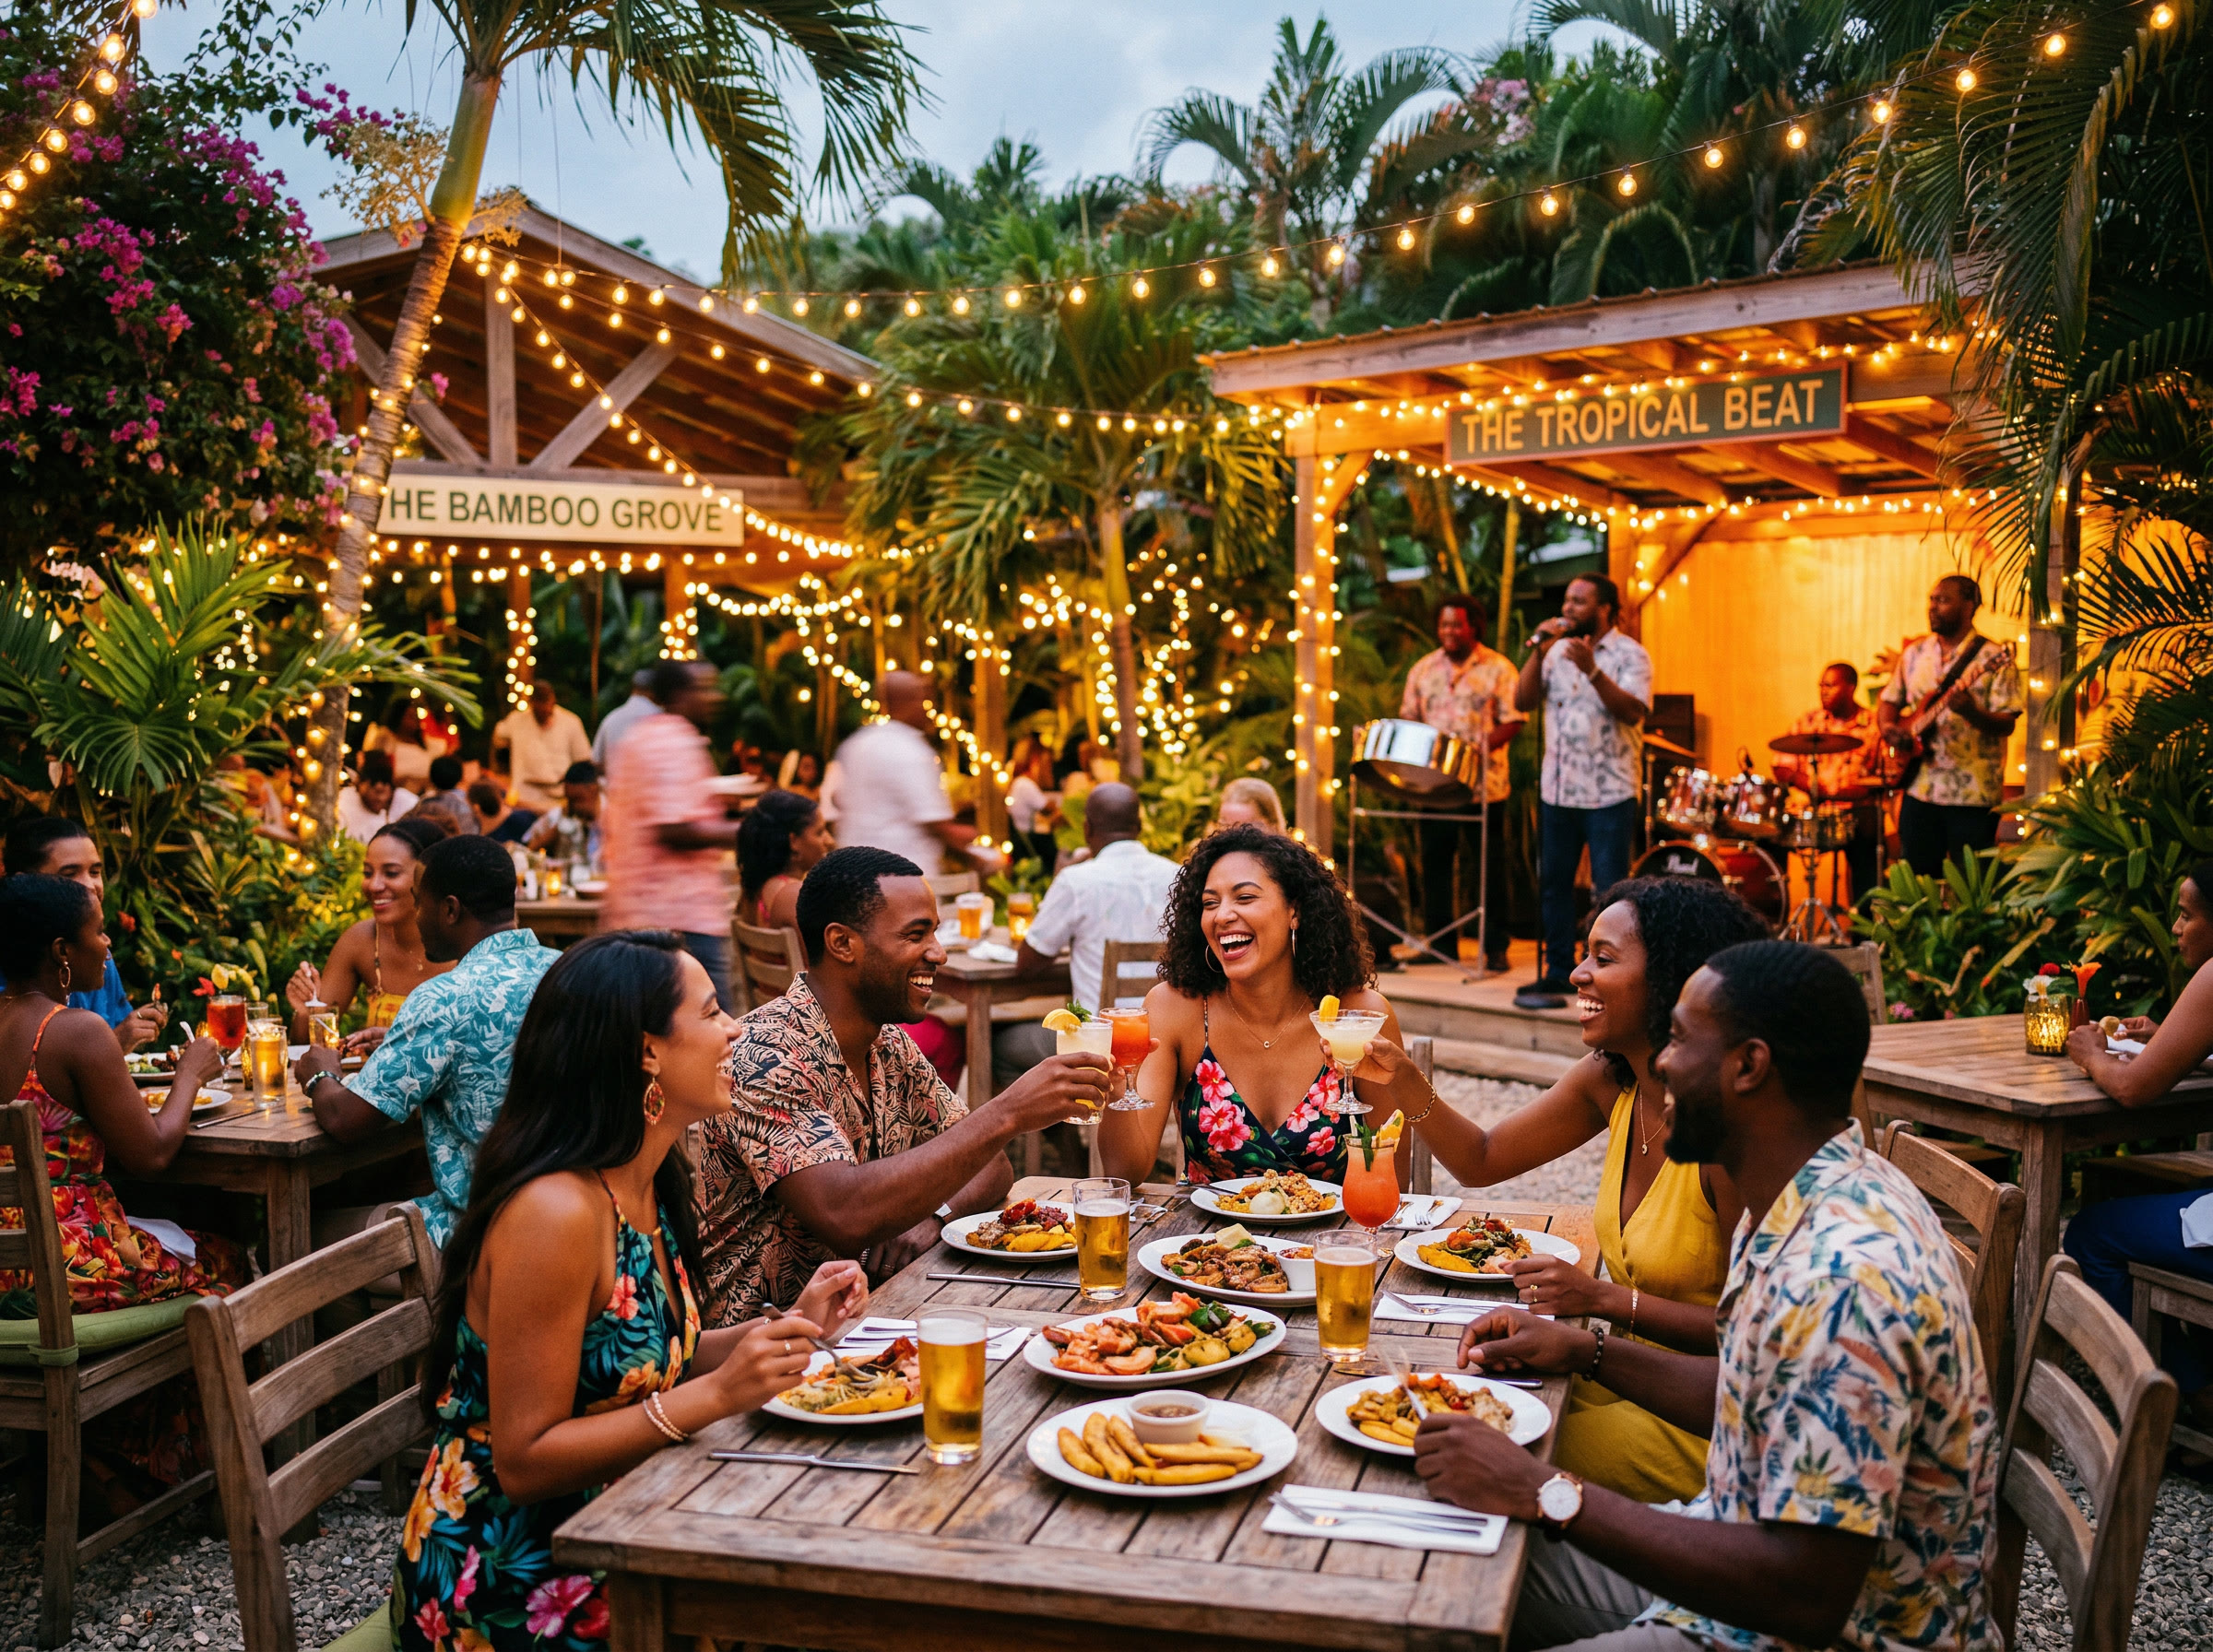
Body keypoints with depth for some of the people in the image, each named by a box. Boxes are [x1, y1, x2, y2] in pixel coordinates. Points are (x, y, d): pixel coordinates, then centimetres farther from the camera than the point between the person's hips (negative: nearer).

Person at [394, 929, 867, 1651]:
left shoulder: (649, 1186, 2)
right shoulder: (554, 1212, -24)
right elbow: (524, 1461, -22)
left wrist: (786, 1327, -3)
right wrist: (716, 1395, -27)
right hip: (506, 1585, -8)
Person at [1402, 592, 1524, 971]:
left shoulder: (1498, 668, -1)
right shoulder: (1423, 669, 10)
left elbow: (1512, 721, -5)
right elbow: (1408, 717, 13)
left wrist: (1480, 748, -19)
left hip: (1484, 784, -3)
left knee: (1489, 866, 1)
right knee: (1435, 862, 7)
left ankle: (1496, 948, 8)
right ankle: (1440, 944, 17)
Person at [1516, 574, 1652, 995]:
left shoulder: (1630, 654, -5)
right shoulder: (1557, 649, 10)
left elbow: (1633, 712, -19)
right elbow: (1523, 701, 1)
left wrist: (1592, 670, -28)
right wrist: (1538, 652, -10)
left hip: (1609, 793, -5)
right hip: (1557, 788, 5)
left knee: (1610, 889, -3)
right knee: (1553, 884, 10)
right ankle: (1558, 971, 20)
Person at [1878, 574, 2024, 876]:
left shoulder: (1993, 657, -7)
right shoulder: (1915, 653, 10)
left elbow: (2006, 725, -12)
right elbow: (1889, 700, 19)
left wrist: (1971, 711, -31)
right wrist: (1888, 726, -2)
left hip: (1973, 794, -5)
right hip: (1919, 790, 5)